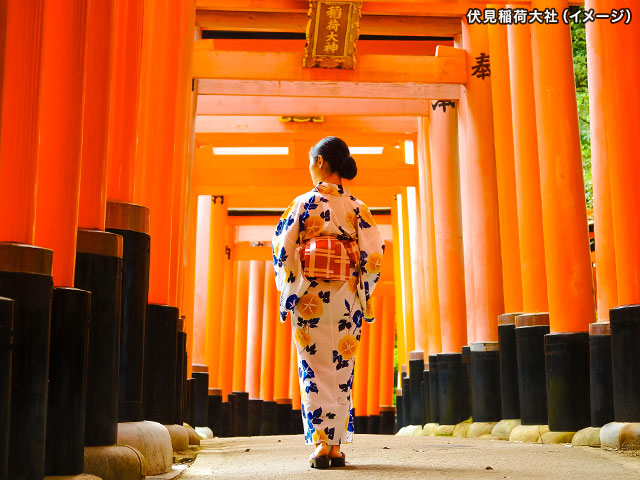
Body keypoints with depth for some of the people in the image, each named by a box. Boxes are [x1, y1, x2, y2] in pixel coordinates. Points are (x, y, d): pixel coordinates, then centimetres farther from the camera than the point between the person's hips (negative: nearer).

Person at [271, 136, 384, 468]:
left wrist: (289, 295, 6)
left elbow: (283, 252, -3)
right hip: (346, 298, 2)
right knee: (341, 369, 8)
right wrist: (362, 296, 10)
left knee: (315, 369, 3)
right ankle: (337, 445, 9)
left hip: (310, 298, -2)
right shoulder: (357, 207, 5)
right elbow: (374, 255, 0)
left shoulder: (303, 204, -1)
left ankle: (321, 444, -1)